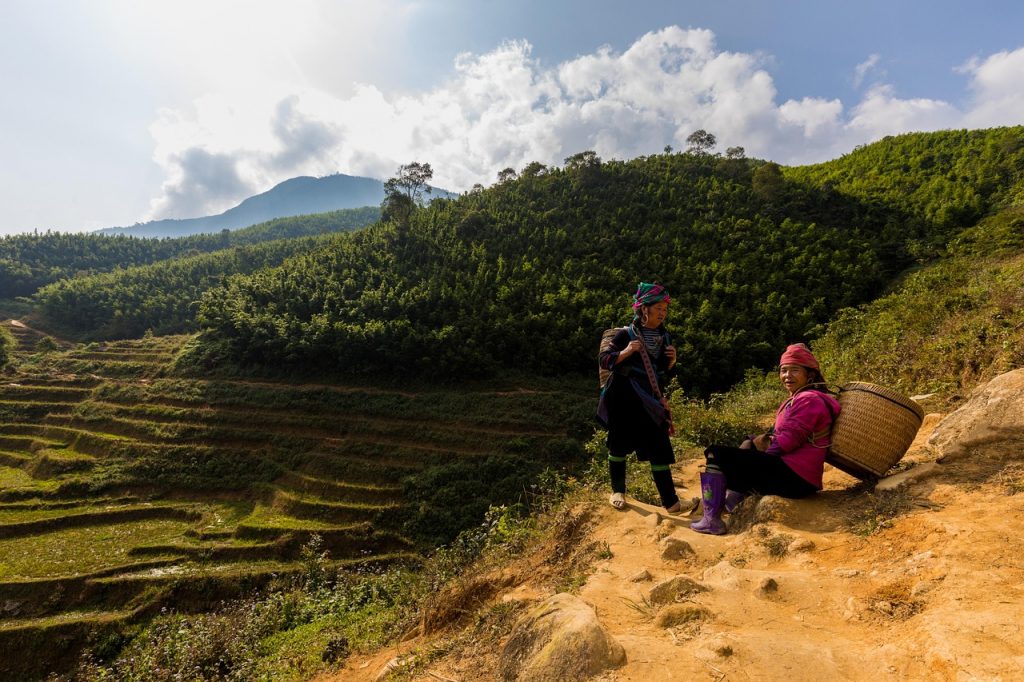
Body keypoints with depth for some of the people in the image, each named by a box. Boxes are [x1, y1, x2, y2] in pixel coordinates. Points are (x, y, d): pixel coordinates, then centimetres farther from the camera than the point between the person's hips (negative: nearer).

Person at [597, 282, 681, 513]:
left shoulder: (665, 338, 7)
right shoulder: (626, 334, -8)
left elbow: (664, 372, 16)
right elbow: (603, 359, -10)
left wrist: (671, 361, -5)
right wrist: (625, 352, -25)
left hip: (650, 402, 4)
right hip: (623, 400, -4)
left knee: (659, 448, 0)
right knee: (619, 445, 8)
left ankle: (670, 501, 8)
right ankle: (618, 491, 27)